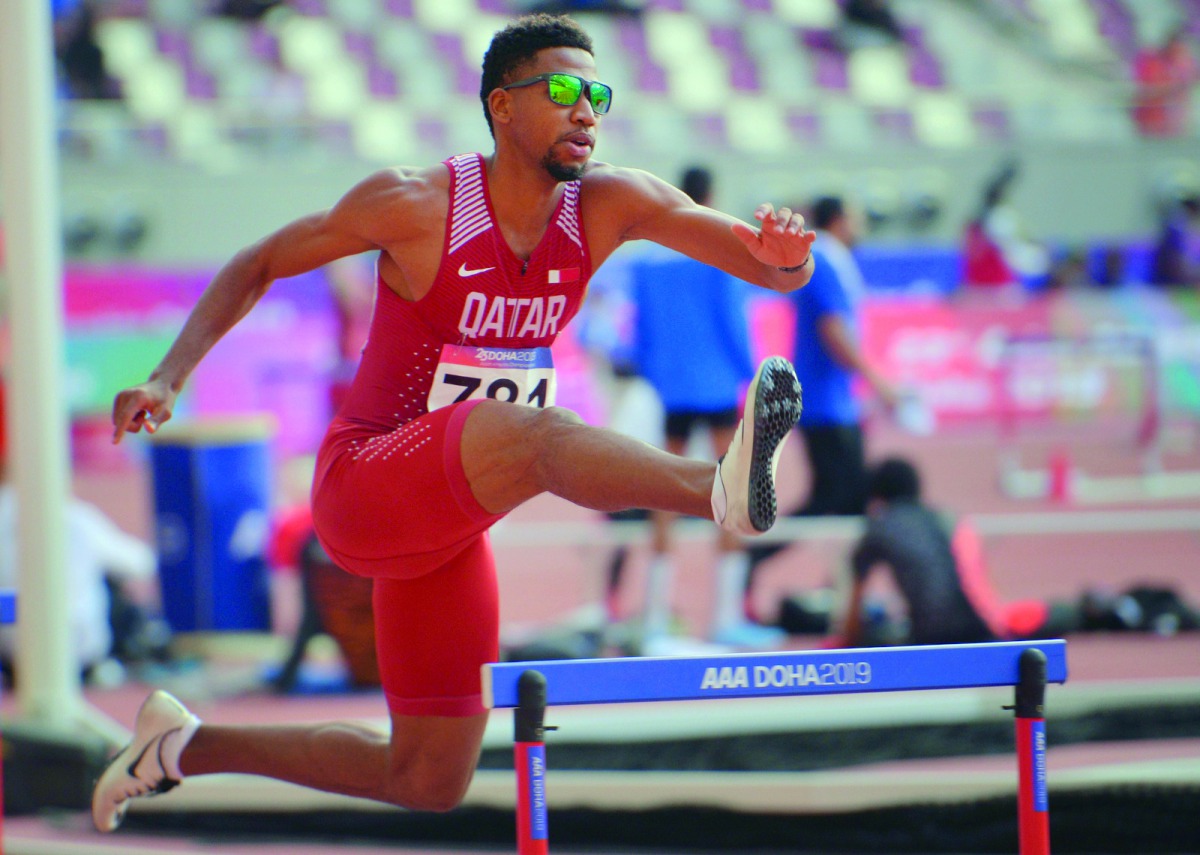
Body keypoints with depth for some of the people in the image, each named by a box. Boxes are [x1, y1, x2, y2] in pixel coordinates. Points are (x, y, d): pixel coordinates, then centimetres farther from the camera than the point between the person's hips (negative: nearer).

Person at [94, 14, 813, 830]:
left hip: (452, 528, 7)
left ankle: (185, 745, 27)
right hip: (360, 485, -7)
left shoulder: (608, 204, -3)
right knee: (534, 433, -37)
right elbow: (256, 268, 1)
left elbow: (777, 268, -11)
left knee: (431, 780, 10)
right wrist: (167, 379, -13)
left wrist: (784, 256, -36)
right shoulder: (415, 203, -12)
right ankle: (723, 489, -68)